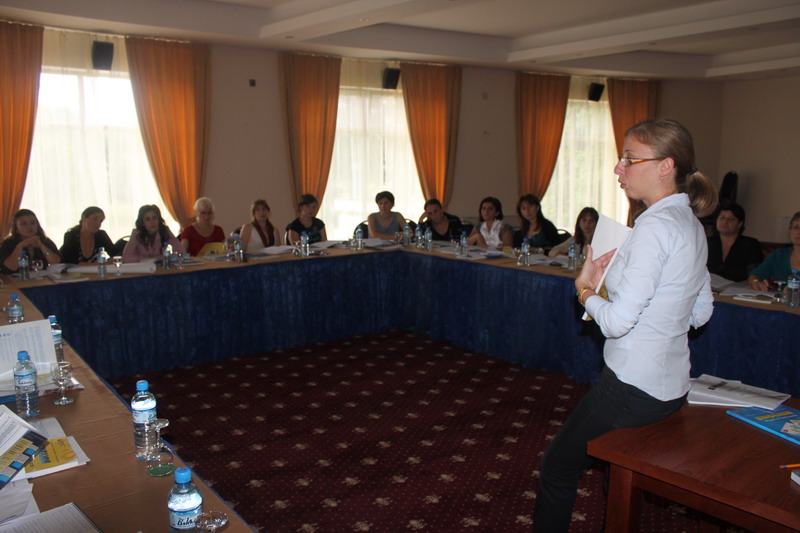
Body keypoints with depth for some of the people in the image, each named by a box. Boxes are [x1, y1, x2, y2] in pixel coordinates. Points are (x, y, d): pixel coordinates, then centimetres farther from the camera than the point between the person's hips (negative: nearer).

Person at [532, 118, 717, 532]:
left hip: (633, 389, -9)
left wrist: (585, 289, -3)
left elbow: (617, 321, -23)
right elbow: (700, 313, 16)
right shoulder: (692, 224, 7)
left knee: (557, 469, 7)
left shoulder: (656, 226, -21)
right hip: (671, 385, 10)